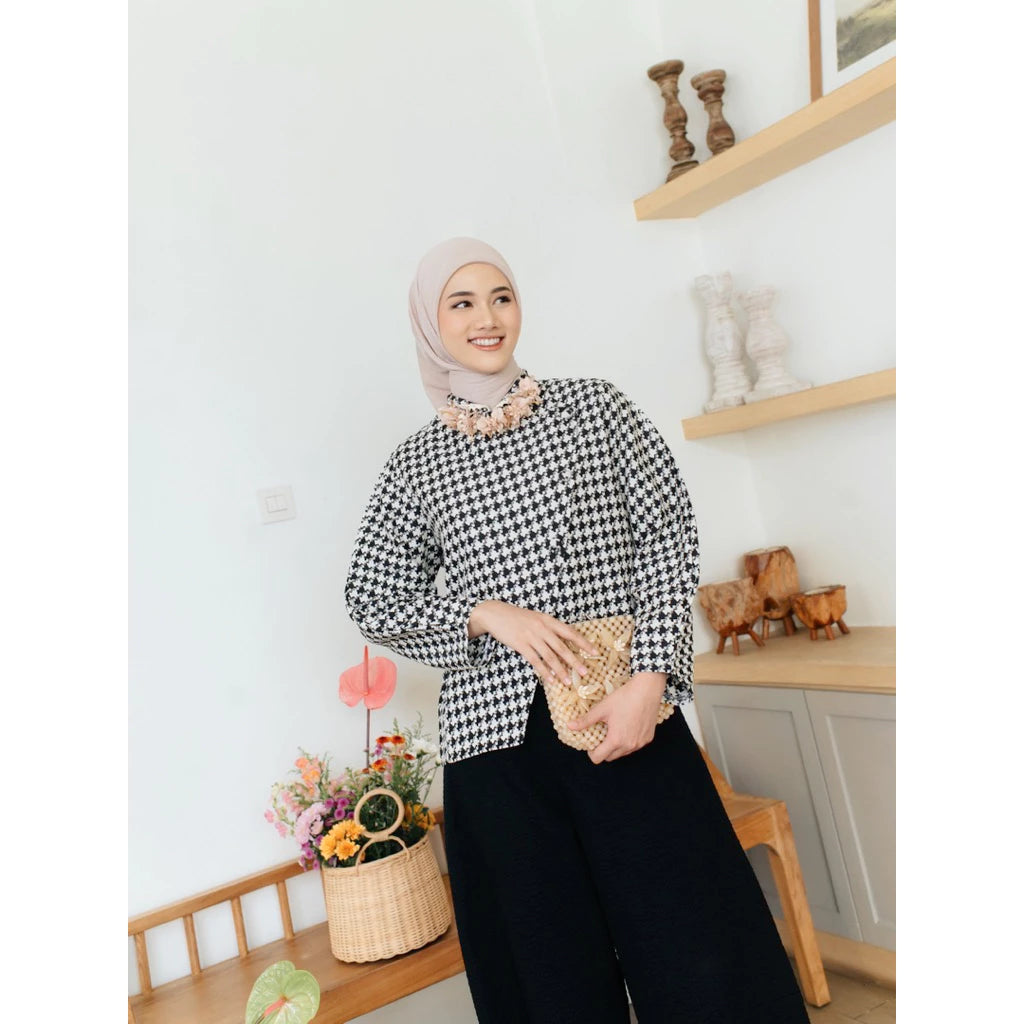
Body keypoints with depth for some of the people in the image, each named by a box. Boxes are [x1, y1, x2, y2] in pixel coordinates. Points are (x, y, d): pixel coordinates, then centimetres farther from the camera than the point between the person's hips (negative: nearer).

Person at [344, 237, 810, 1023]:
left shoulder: (594, 407, 6)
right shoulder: (416, 464, 7)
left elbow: (670, 536, 1)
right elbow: (373, 602, 9)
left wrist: (648, 680, -10)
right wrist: (488, 614, -8)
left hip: (629, 719, 0)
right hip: (498, 732, 1)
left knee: (697, 953, 3)